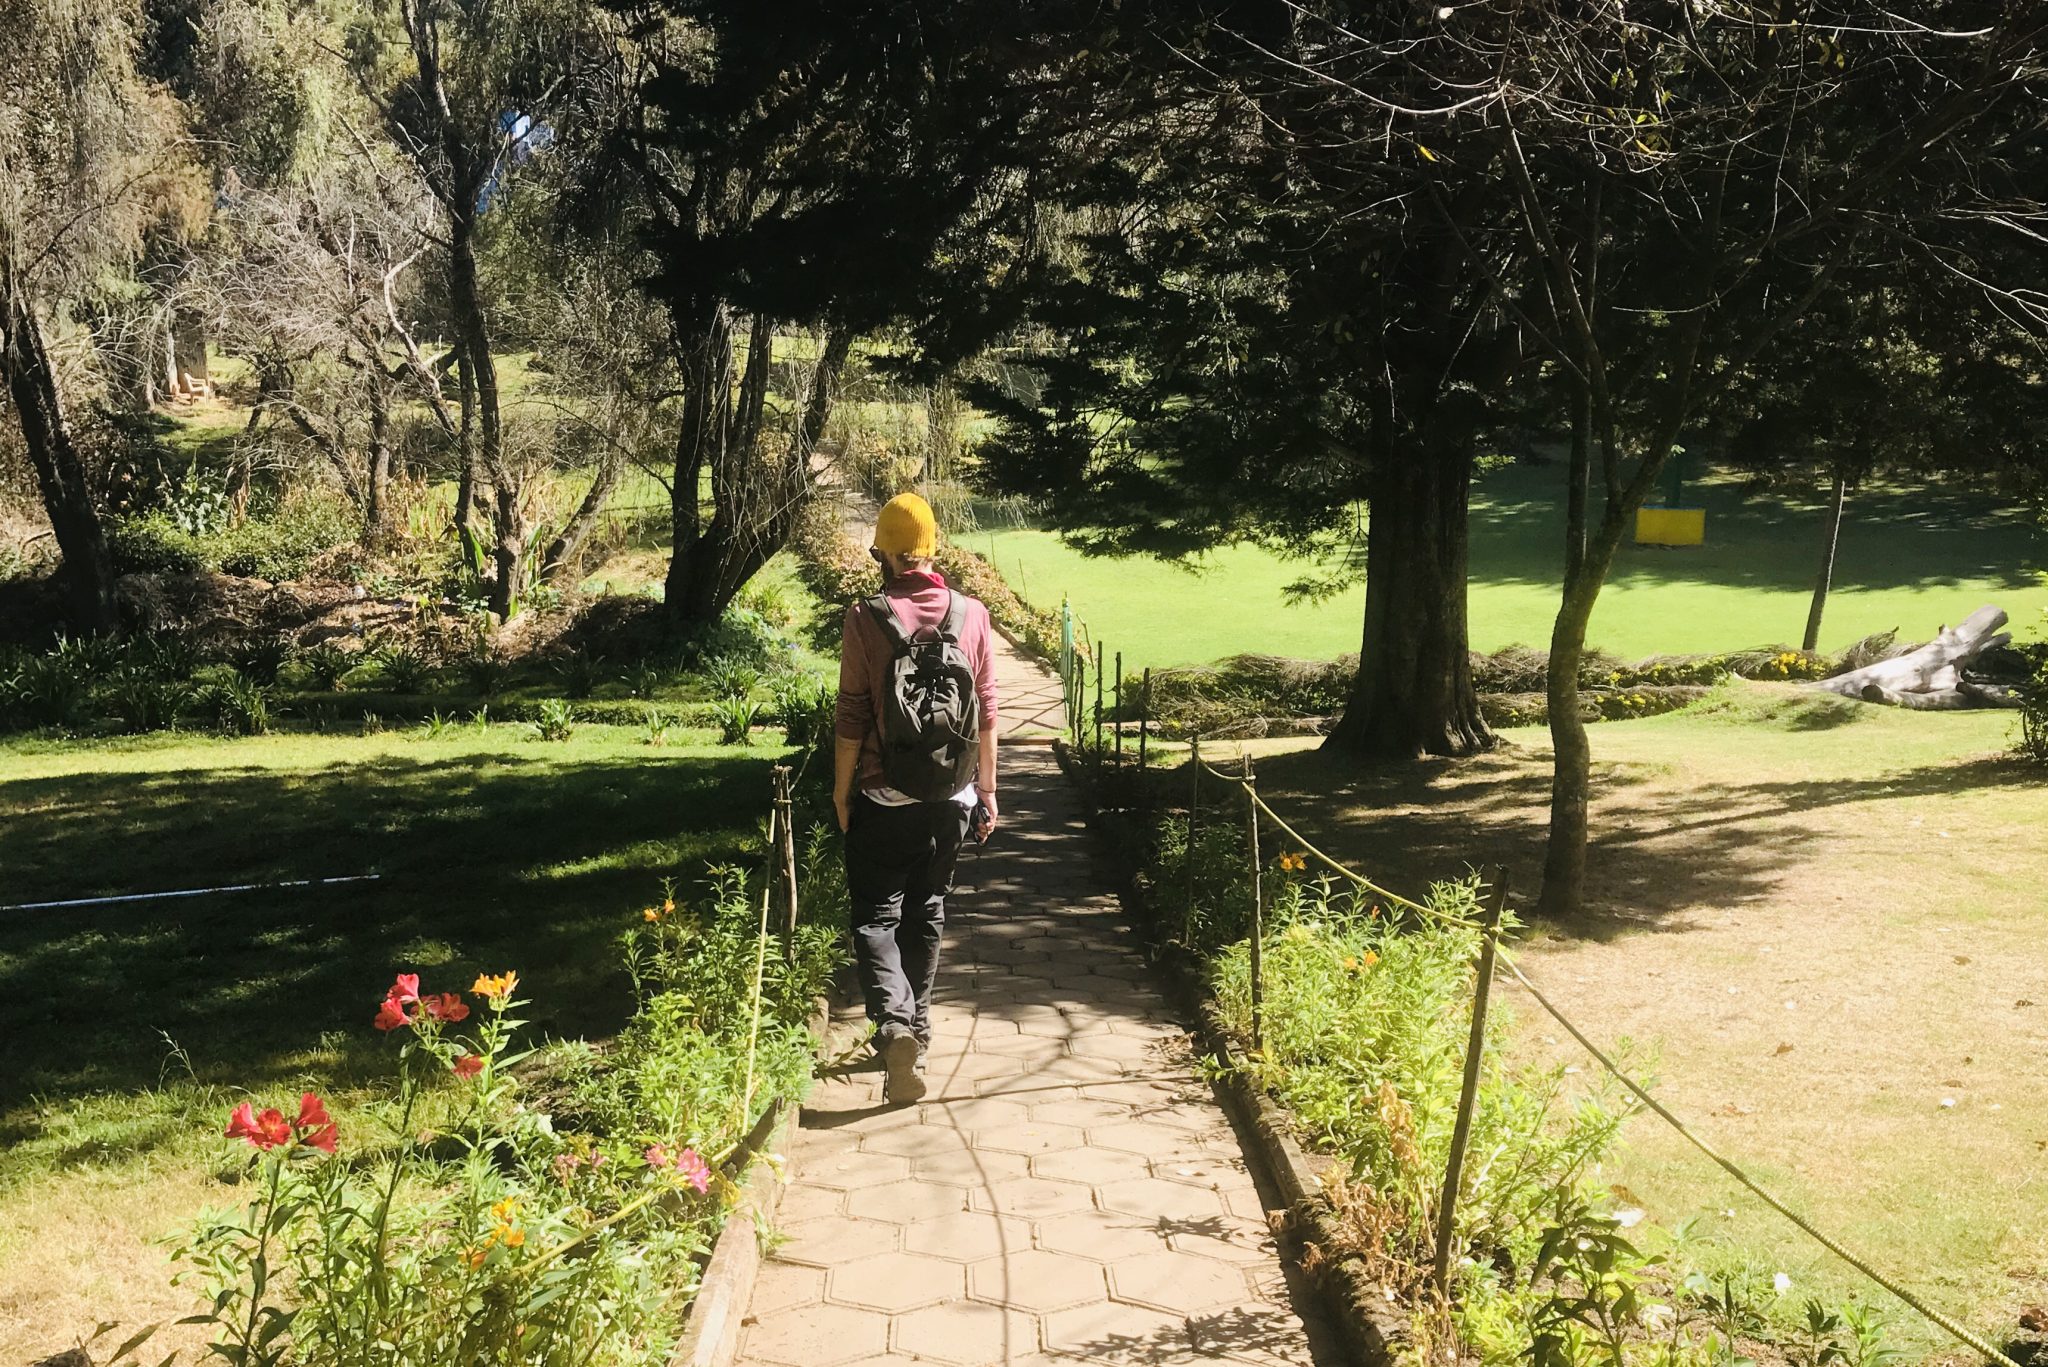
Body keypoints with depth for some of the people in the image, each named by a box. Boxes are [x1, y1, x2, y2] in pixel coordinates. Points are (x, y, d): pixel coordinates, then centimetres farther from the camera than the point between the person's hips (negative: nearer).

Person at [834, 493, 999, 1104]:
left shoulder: (866, 618, -11)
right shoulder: (970, 614, -3)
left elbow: (853, 717, -9)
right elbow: (986, 712, 1)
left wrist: (841, 789, 4)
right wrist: (986, 789, 10)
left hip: (884, 800, -3)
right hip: (951, 798, 3)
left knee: (875, 916, 5)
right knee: (926, 911, 18)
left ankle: (893, 1020, -16)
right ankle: (915, 1023, 29)